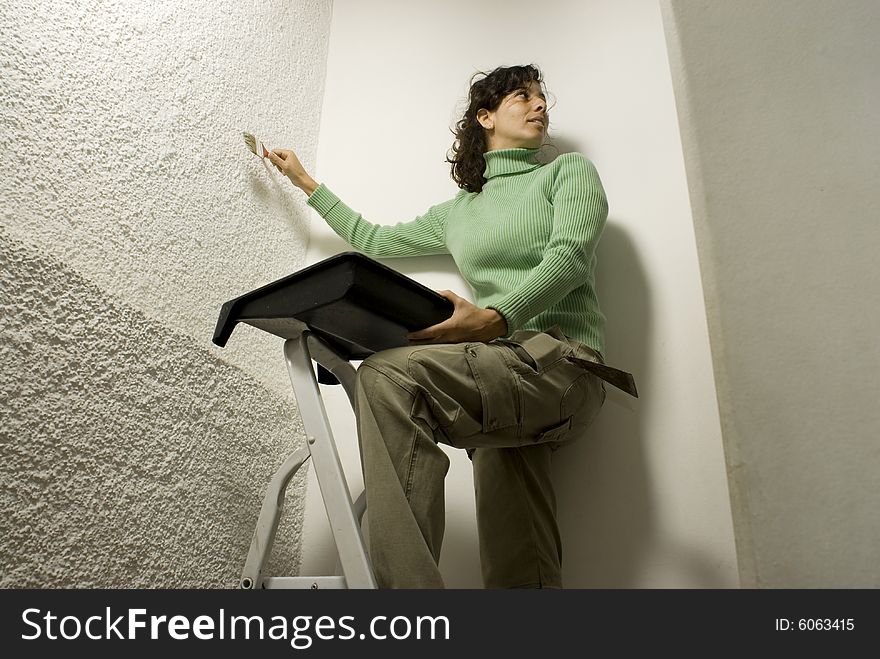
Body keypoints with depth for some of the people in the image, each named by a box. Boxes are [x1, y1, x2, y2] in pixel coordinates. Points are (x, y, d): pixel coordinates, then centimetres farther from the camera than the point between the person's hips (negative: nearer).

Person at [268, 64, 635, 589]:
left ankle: (408, 583, -36)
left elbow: (568, 258, -4)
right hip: (501, 372, 5)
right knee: (519, 571, -8)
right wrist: (307, 183, 45)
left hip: (563, 362, -4)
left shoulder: (569, 171, 16)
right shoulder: (459, 212, 28)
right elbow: (375, 239, 39)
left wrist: (492, 318, -22)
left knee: (389, 373, -30)